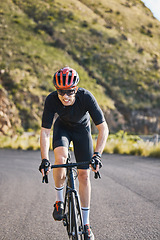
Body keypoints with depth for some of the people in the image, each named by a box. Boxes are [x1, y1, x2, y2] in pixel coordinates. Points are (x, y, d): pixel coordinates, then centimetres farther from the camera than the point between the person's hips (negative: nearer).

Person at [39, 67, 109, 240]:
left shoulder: (86, 97, -36)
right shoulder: (51, 100, -32)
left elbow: (103, 128, -33)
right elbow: (45, 132, -26)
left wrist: (97, 155, -44)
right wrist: (44, 160, -36)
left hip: (82, 129, 0)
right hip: (63, 128, 0)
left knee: (84, 175, -3)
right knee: (60, 158, -31)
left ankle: (86, 223, 8)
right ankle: (59, 201, -8)